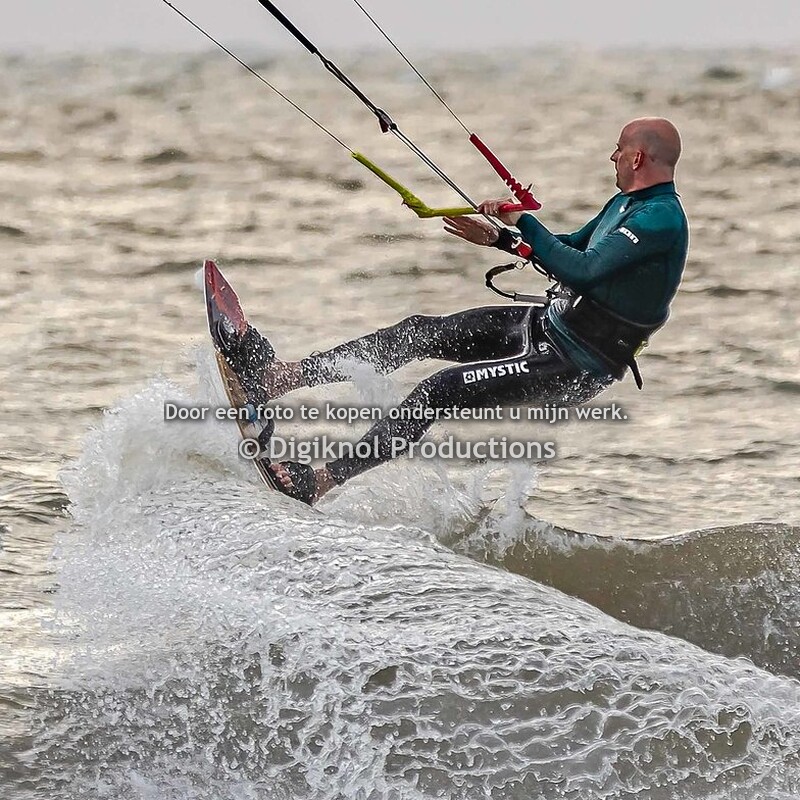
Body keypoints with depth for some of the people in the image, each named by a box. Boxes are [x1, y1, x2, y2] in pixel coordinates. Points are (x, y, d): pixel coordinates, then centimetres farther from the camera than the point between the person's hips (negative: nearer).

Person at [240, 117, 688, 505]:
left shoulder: (662, 219, -21)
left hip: (575, 369, -10)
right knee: (421, 332, 3)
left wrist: (524, 222, -20)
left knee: (438, 392, -19)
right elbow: (569, 250, 27)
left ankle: (321, 481, -19)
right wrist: (499, 239, 17)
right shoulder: (626, 203, 12)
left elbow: (582, 272, -30)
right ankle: (286, 377, 2)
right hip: (548, 324, 10)